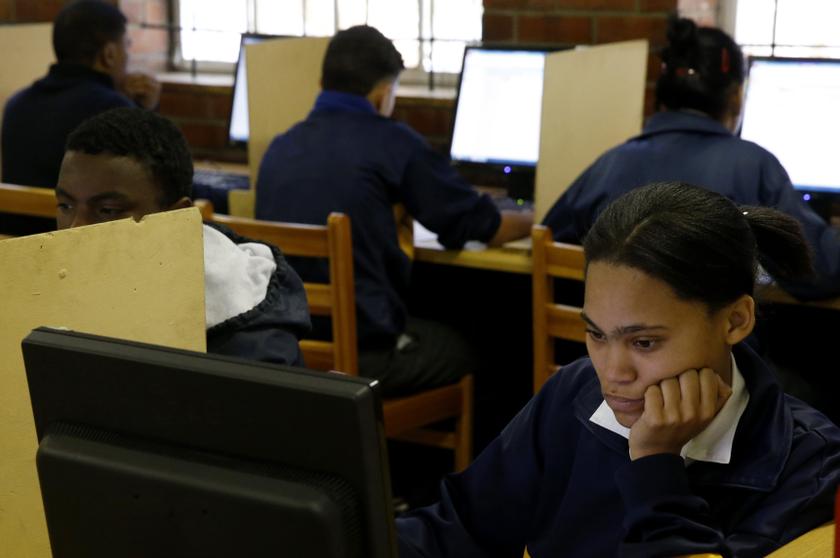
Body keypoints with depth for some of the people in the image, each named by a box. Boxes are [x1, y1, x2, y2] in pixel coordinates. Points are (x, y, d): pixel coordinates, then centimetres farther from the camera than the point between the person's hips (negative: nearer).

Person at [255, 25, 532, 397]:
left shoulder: (280, 147, 8)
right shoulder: (391, 142, -8)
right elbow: (486, 229, 2)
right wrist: (534, 220, 23)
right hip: (361, 349, -6)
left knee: (433, 331, 32)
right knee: (466, 352, 24)